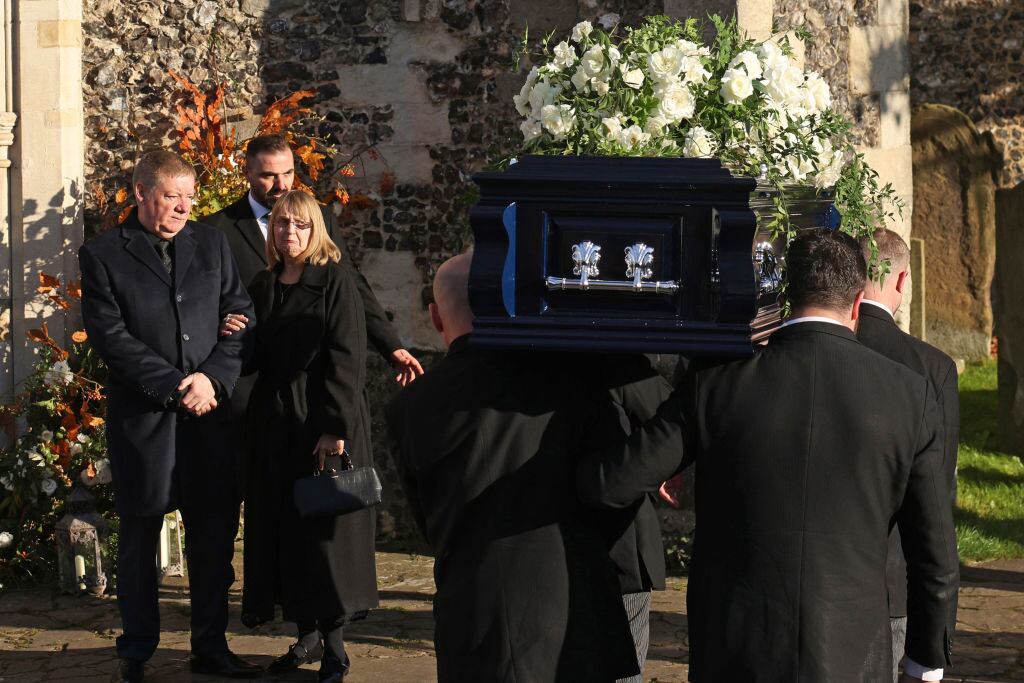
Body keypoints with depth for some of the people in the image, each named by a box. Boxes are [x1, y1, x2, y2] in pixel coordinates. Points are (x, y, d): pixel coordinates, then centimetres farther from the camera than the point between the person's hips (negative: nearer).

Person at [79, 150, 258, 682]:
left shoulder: (211, 245, 10)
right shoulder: (103, 255, -2)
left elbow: (241, 317, 7)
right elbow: (110, 337, -8)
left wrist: (213, 378, -8)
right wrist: (173, 387, -13)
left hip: (209, 412, 3)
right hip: (142, 415, -3)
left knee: (215, 531, 6)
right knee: (140, 534, 6)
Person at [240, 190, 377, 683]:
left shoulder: (334, 282, -7)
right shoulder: (262, 287, 11)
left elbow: (345, 360, -13)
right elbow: (256, 358, 16)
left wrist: (336, 428, -19)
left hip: (324, 421, -6)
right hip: (274, 424, 6)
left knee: (325, 530, -2)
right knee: (283, 528, 8)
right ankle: (307, 635, 18)